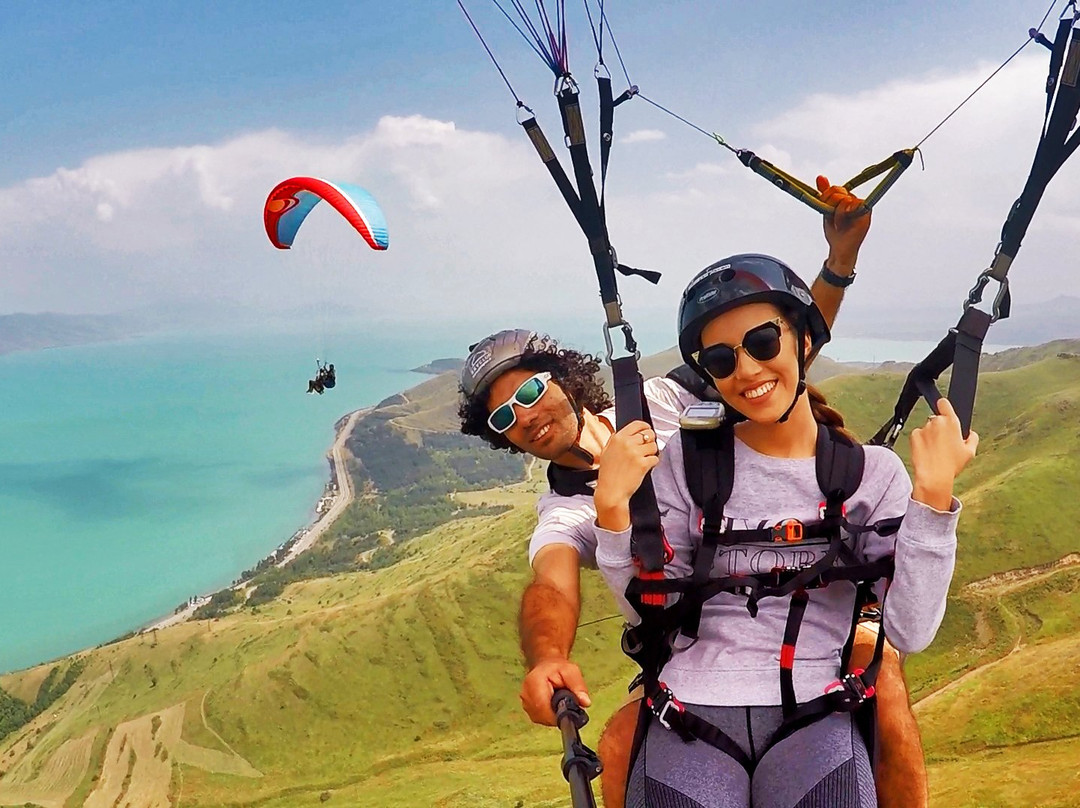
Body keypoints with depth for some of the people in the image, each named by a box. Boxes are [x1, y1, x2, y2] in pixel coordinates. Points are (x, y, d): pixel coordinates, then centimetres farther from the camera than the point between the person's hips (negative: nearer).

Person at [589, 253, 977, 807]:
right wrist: (613, 505, -11)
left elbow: (910, 634, -3)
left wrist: (932, 494, -11)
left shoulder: (872, 472, 6)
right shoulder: (686, 463, 7)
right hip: (692, 713, 1)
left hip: (814, 717, 0)